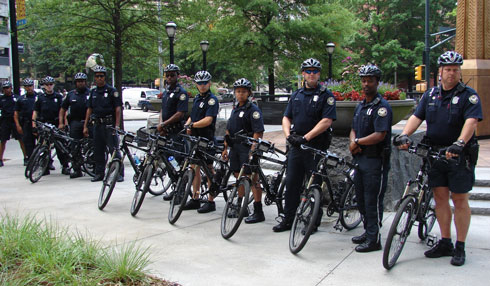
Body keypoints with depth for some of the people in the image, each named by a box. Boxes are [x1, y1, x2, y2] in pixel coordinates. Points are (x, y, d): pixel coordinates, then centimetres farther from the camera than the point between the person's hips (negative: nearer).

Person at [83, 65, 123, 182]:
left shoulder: (111, 91, -2)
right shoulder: (93, 92, 14)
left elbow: (118, 108, -6)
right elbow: (89, 109, 16)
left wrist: (117, 125, -14)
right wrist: (85, 126, 11)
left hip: (109, 124, -6)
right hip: (97, 124, 6)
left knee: (114, 149, -7)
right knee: (98, 151, 9)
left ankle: (120, 173, -3)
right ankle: (99, 173, 18)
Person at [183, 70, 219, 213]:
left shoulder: (212, 100, -11)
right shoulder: (197, 99, 15)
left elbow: (208, 120, -22)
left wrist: (193, 125, -31)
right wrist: (187, 126, 1)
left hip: (206, 139, -8)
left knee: (208, 169, -1)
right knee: (194, 167, 12)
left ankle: (211, 201, 6)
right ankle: (195, 199, 22)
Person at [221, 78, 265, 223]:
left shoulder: (253, 110, -9)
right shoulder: (235, 110, 17)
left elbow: (258, 132, -17)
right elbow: (229, 131, 22)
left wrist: (252, 150, -23)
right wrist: (225, 148, 17)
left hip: (248, 147, -8)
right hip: (235, 147, 8)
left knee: (252, 179, -7)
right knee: (239, 178, 14)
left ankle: (258, 212, -4)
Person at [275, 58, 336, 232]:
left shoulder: (326, 95, -4)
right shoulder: (296, 95, 14)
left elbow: (326, 121, -15)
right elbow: (286, 117, 14)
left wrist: (306, 137, -20)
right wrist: (288, 135, -6)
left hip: (316, 147, -5)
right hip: (296, 146, 5)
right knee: (291, 183, 7)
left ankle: (314, 222, 13)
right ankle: (288, 220, 16)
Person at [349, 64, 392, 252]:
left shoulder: (382, 107, -13)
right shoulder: (360, 106, 16)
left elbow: (380, 135, -22)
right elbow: (354, 130, 18)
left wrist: (358, 142, -13)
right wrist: (353, 142, -4)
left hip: (375, 160, -9)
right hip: (360, 158, 9)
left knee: (373, 201, -5)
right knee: (361, 199, 15)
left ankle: (374, 239, 3)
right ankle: (368, 232, 28)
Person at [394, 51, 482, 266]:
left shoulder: (469, 95, -5)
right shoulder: (430, 95, 10)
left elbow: (471, 121, -18)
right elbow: (416, 117, 3)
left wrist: (459, 143, -35)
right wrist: (404, 135, -16)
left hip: (459, 155, -4)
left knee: (459, 200, 1)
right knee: (440, 198, 8)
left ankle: (460, 247, 10)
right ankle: (445, 243, 19)